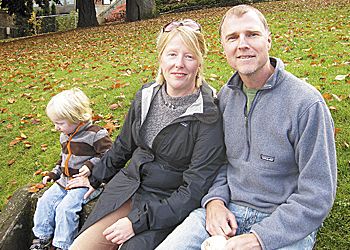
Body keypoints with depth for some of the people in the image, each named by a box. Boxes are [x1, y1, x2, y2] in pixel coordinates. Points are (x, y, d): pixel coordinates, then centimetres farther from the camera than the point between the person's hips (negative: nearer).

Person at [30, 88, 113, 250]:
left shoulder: (96, 134, -17)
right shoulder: (64, 136, 11)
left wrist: (91, 165, -26)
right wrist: (54, 173, 19)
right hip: (64, 181, 8)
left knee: (65, 208, -20)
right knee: (45, 201, 1)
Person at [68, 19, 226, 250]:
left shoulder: (208, 118, -17)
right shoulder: (146, 96, 0)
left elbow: (194, 190, -17)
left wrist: (138, 222, -18)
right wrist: (95, 178, 25)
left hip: (169, 204, -4)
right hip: (128, 186, 5)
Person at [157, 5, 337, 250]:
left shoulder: (307, 103, -14)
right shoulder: (225, 96, 5)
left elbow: (318, 196, -13)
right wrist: (215, 200, -4)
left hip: (285, 225, -3)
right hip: (227, 209, 4)